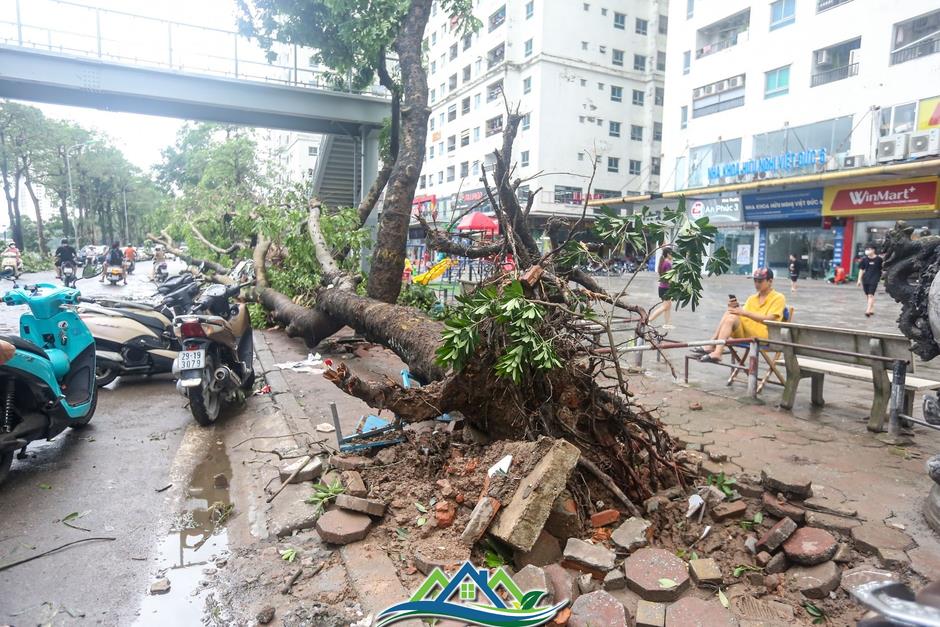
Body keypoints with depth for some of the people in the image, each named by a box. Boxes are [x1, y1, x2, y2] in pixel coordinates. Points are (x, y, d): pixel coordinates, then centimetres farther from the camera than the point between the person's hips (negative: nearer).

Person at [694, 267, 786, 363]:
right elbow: (742, 316, 12)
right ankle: (711, 347, -30)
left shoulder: (778, 298, 4)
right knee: (729, 313, -21)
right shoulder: (752, 298, 23)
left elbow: (769, 319, -12)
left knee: (731, 318, -28)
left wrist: (745, 313, -21)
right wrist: (736, 308, -10)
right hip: (745, 333, 6)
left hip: (764, 335, -6)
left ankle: (716, 352, -38)